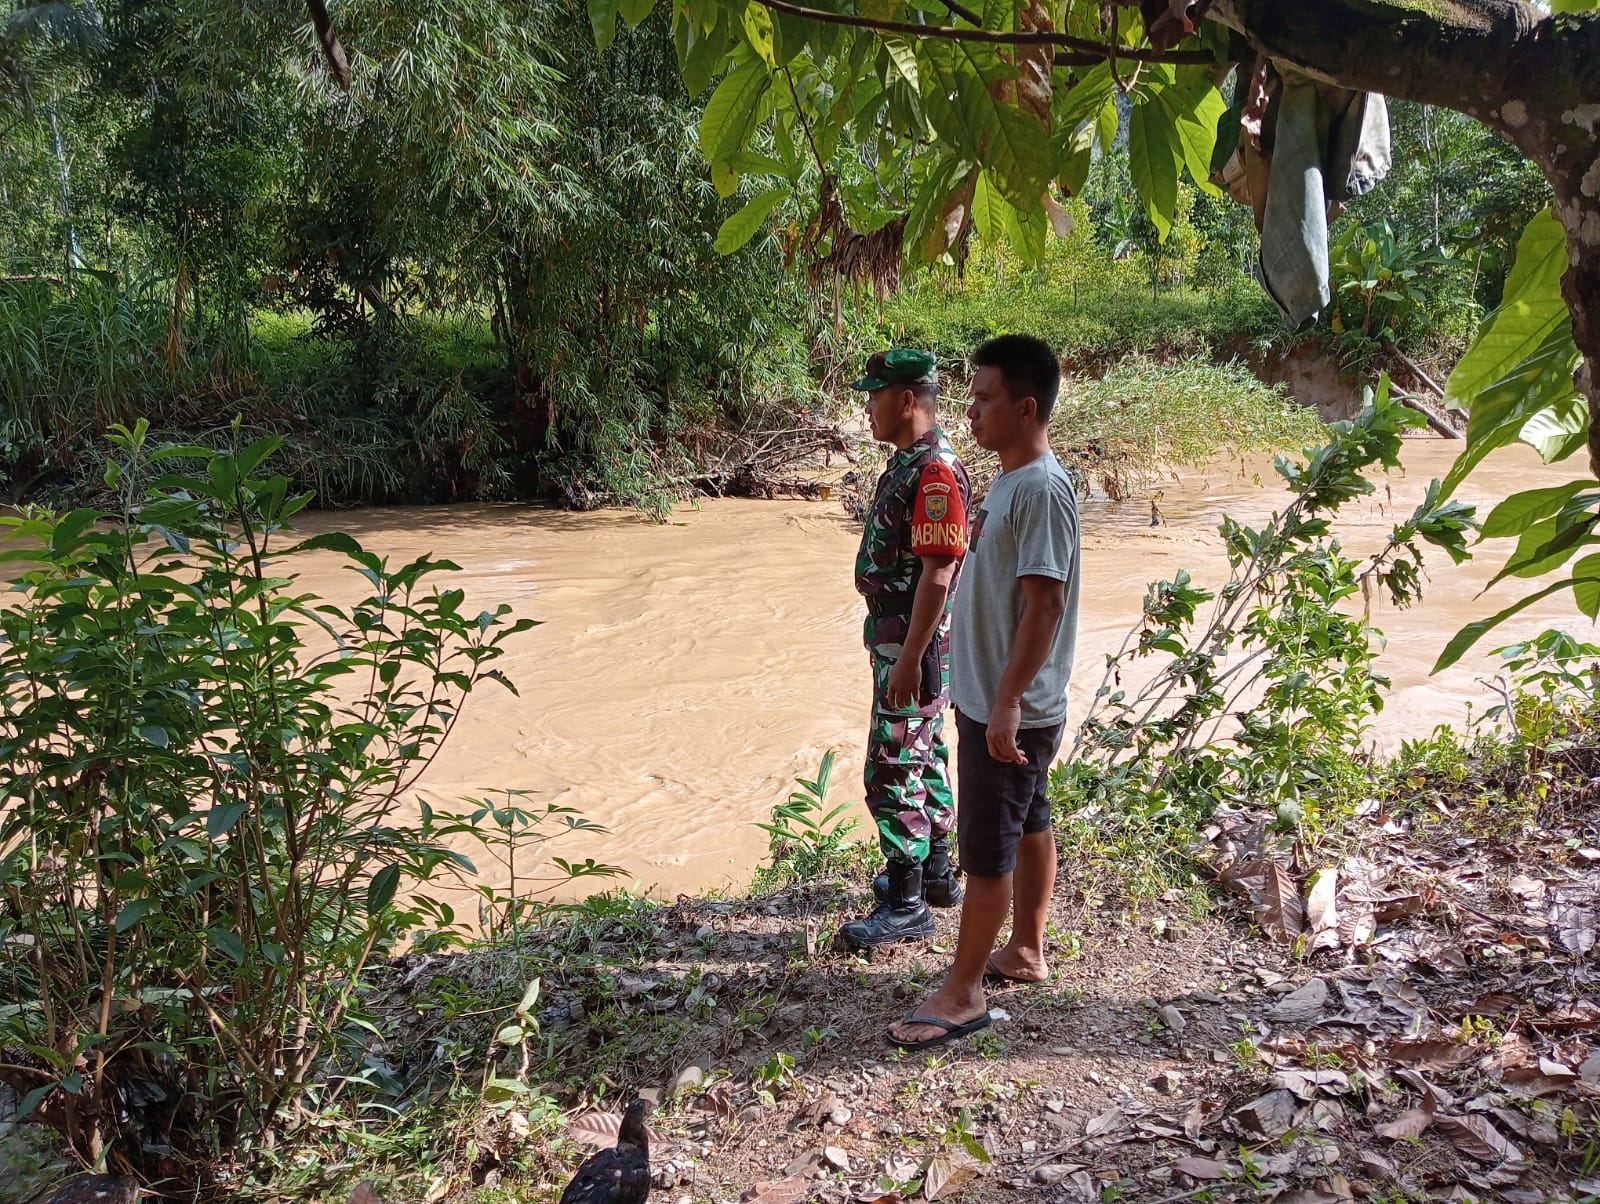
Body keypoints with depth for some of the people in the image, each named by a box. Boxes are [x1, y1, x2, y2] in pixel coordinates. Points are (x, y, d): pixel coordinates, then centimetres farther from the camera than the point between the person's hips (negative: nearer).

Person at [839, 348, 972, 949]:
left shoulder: (935, 470, -21)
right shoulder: (907, 461, 11)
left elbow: (938, 572, -25)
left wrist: (909, 659, -24)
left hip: (915, 646, -11)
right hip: (899, 638, 11)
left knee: (892, 770, -5)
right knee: (924, 757, 19)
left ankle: (906, 905, 5)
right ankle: (935, 871, 34)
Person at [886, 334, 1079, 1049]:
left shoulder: (1041, 490, -22)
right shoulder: (1011, 481, 10)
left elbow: (1046, 603, -25)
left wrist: (1007, 701, -26)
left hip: (1009, 709, -10)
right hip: (989, 698, 10)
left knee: (986, 848, -1)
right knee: (1029, 826, 20)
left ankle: (963, 993, 11)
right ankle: (1025, 951, 34)